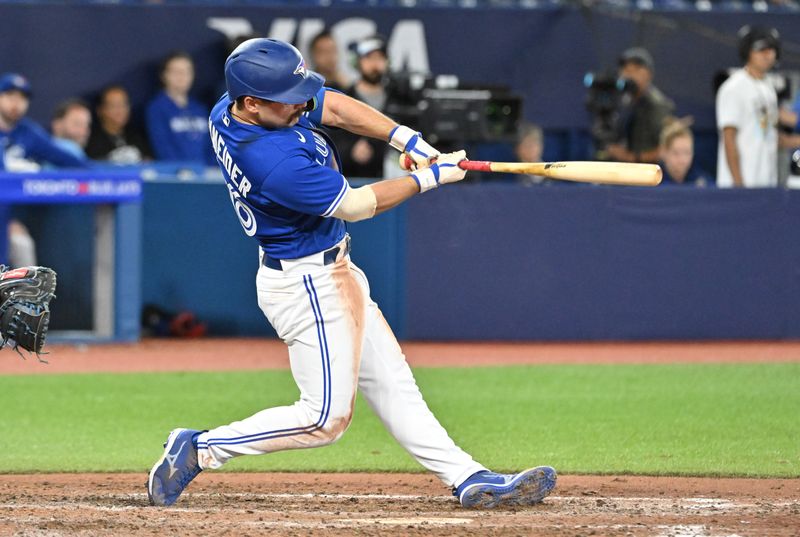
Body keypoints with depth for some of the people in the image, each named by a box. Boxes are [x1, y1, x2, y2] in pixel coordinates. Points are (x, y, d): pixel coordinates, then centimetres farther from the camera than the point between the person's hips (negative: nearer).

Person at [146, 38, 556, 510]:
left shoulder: (228, 112, -7)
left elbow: (334, 107, 2)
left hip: (331, 272, 10)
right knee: (326, 418, -2)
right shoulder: (278, 163, -34)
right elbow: (356, 205, -21)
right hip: (307, 285, -10)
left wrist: (407, 139, -8)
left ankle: (470, 479, 16)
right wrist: (429, 179, -10)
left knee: (390, 382, 12)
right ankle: (201, 450, 5)